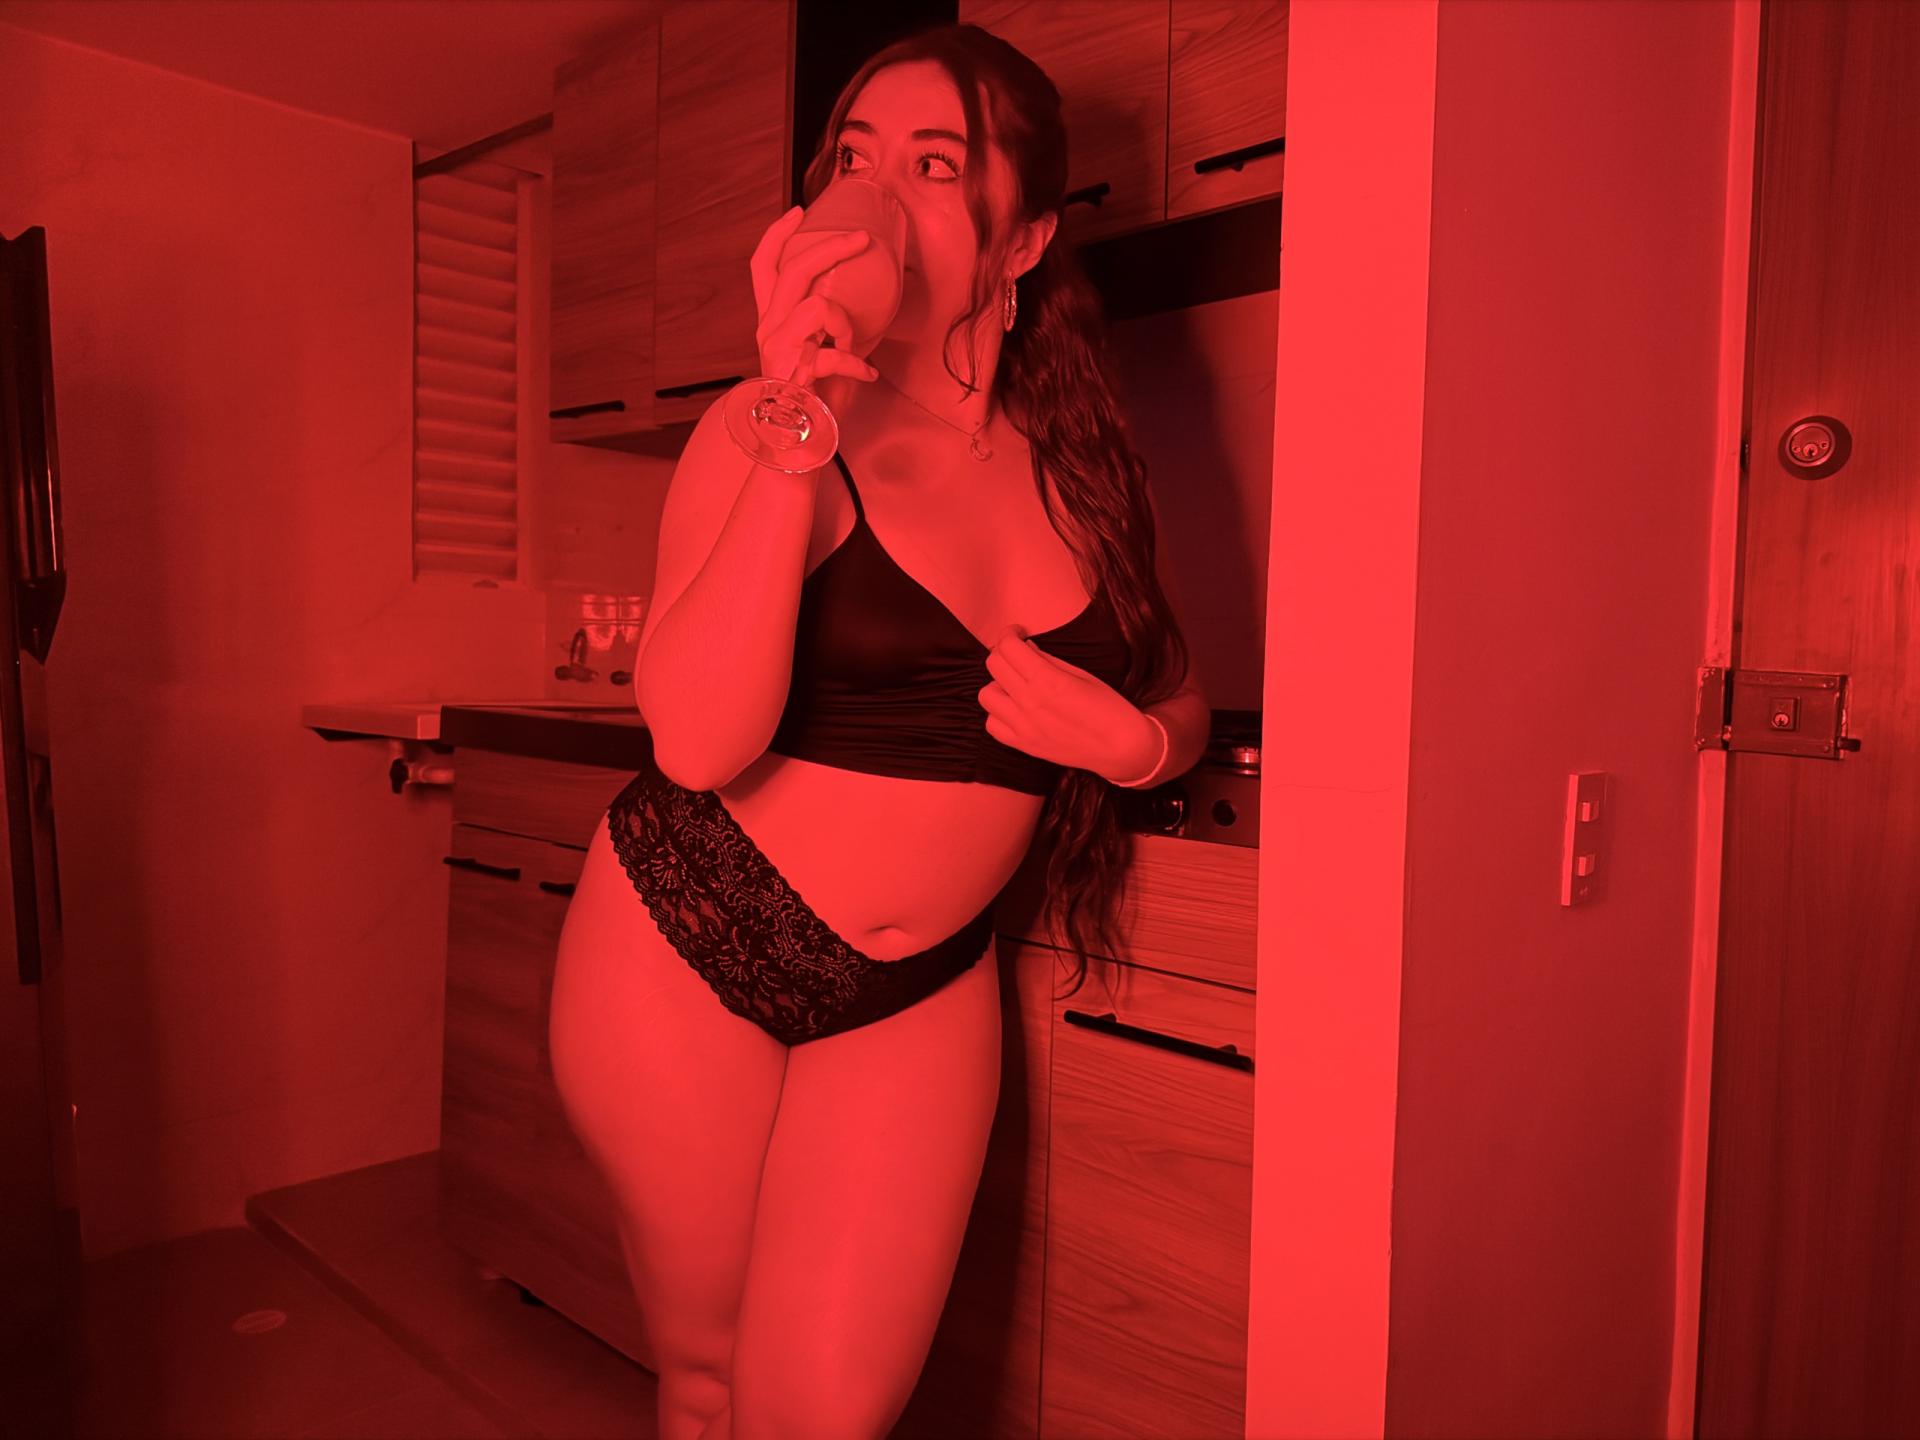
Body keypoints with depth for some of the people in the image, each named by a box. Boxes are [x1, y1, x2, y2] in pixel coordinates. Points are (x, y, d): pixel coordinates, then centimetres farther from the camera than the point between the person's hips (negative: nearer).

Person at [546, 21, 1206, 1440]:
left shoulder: (1084, 460, 1)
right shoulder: (771, 436, -11)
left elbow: (1181, 697, 12)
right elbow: (698, 741, -25)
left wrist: (1136, 741, -11)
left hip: (920, 990, 3)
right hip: (690, 947, -2)